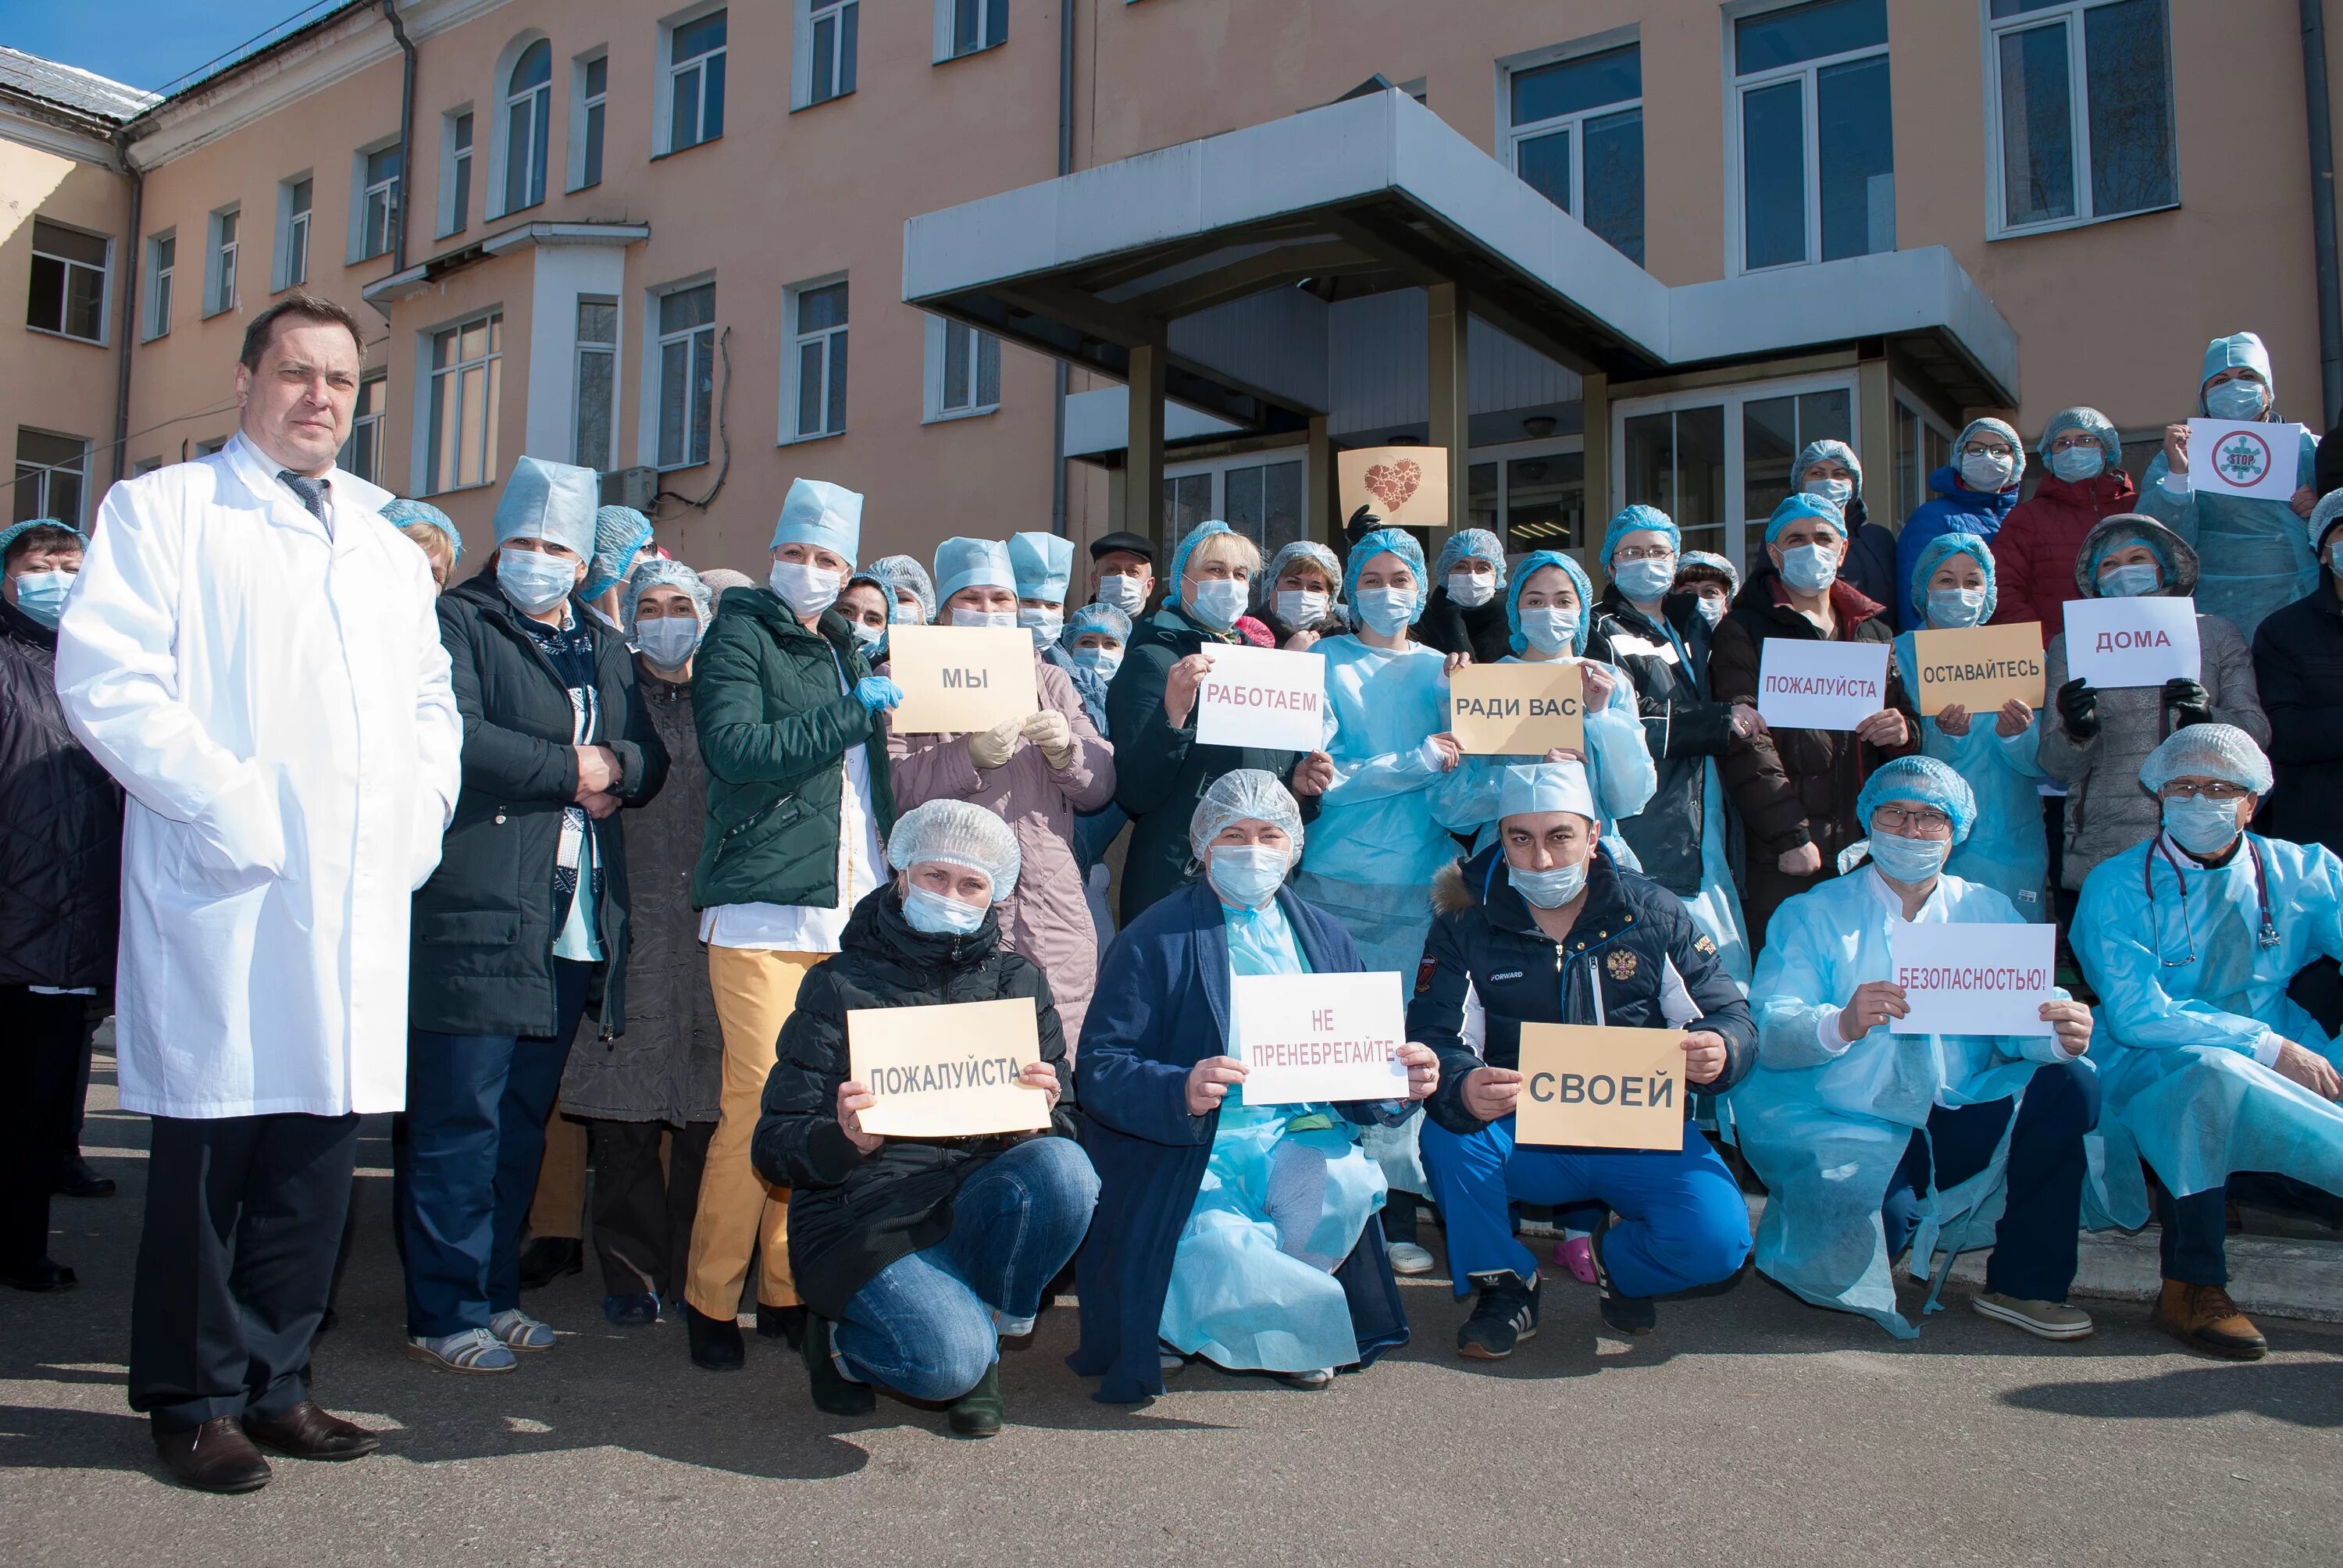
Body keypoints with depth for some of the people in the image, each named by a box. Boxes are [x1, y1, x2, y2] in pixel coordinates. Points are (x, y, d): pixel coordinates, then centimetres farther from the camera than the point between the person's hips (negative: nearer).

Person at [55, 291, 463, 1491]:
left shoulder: (389, 542, 22)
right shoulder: (163, 509, 4)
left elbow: (432, 698, 25)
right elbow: (104, 678, -8)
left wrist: (422, 809, 8)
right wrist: (225, 806, -15)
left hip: (362, 898, 5)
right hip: (224, 890, -5)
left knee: (321, 1146, 8)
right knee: (210, 1147, 2)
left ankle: (271, 1381, 22)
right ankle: (194, 1397, 16)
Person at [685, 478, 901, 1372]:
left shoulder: (849, 655, 24)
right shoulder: (739, 639, 4)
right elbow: (732, 747, -13)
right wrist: (850, 712, -11)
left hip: (849, 909, 6)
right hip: (764, 906, -6)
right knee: (762, 1101, -10)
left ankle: (785, 1290, 15)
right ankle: (710, 1299, 4)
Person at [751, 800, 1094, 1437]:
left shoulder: (1016, 980, 11)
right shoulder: (838, 986, 2)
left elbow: (1066, 1125, 6)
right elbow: (775, 1144, -3)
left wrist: (1040, 1118, -18)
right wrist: (845, 1140, -25)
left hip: (975, 1208, 3)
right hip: (866, 1217, -3)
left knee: (1063, 1169, -28)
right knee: (949, 1360, -29)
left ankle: (988, 1339, -3)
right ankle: (843, 1339, 7)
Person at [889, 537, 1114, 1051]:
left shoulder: (1051, 680, 20)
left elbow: (1102, 787, 13)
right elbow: (891, 786, -6)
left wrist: (1066, 748, -7)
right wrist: (970, 755, -19)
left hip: (1056, 919, 3)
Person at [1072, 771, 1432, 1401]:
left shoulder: (1324, 936, 13)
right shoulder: (1155, 939, -2)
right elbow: (1100, 1070, -10)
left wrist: (1403, 1082, -14)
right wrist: (1181, 1091, -30)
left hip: (1299, 1137, 4)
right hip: (1190, 1152, -4)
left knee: (1346, 1180, -28)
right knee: (1217, 1251, -30)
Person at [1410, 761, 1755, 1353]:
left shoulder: (1652, 913, 0)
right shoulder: (1466, 928, -3)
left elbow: (1733, 1019, 1)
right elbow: (1434, 1042, -13)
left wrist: (1719, 1051, -25)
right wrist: (1463, 1089, -38)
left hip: (1640, 1133, 1)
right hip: (1521, 1139, 0)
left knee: (1717, 1241, -24)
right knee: (1448, 1132, -31)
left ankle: (1618, 1264, 13)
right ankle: (1504, 1285, -4)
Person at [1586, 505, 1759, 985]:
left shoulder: (1695, 626, 23)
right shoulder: (1602, 633, 2)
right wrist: (1724, 722, -8)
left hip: (1710, 835, 7)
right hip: (1649, 840, -7)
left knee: (1731, 982, 3)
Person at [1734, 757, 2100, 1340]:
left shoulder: (1988, 913, 11)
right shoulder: (1811, 915, 1)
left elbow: (2023, 1020, 0)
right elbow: (1767, 1032, -12)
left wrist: (2061, 1035, -24)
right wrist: (1842, 1025, -33)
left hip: (1955, 1120, 4)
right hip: (1844, 1132, -3)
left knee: (2068, 1085, -20)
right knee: (1851, 1257, -30)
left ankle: (2025, 1284, -6)